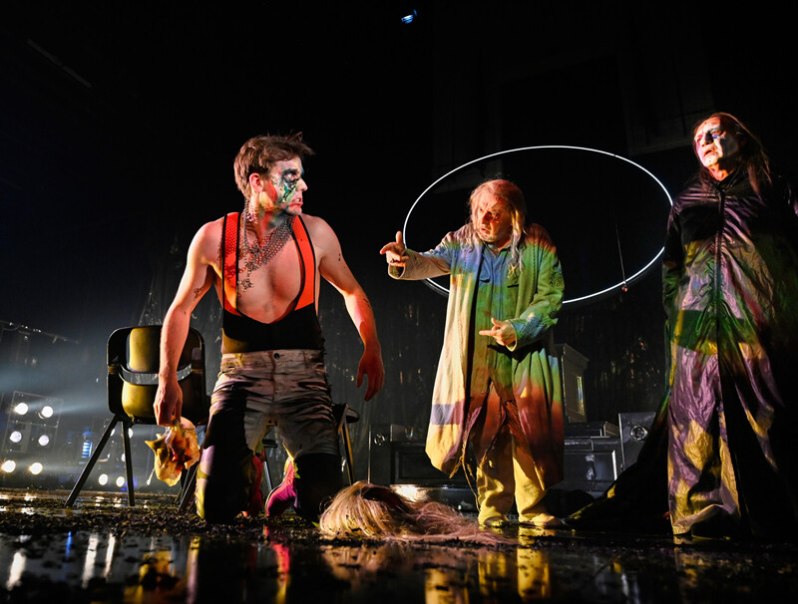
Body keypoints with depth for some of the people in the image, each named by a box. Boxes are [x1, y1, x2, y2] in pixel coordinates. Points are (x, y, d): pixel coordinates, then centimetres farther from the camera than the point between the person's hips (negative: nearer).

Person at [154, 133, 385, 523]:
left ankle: (296, 479, 26)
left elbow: (352, 291, 13)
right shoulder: (214, 237, -4)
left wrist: (372, 349, 1)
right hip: (242, 376, 0)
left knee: (324, 506, -10)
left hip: (304, 377, 1)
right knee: (216, 509, -9)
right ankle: (248, 472, 25)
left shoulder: (315, 232, -3)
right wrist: (167, 379, 2)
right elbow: (180, 309, 9)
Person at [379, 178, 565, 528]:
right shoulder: (462, 243, 2)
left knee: (530, 434, 1)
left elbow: (551, 298, -5)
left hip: (525, 358, -1)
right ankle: (492, 509, 20)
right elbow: (432, 262, -15)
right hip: (476, 361, 1)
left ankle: (532, 508, 19)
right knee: (484, 434, 5)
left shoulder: (539, 249, -3)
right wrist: (405, 261, -37)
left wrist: (516, 330, -18)